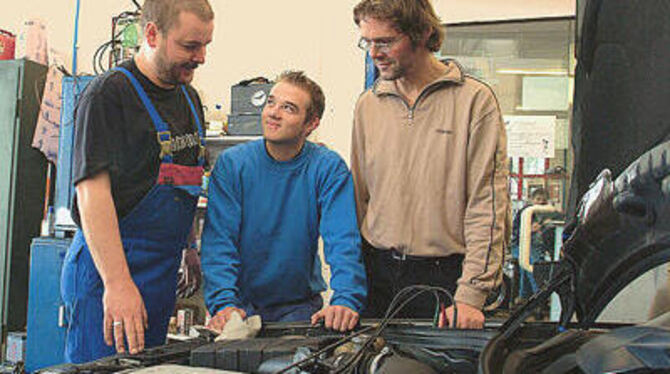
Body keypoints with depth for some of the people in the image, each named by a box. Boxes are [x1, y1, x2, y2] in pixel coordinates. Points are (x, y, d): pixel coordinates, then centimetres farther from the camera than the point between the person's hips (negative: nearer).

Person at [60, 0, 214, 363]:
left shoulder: (190, 99, 14)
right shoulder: (108, 94, -12)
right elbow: (93, 191, -20)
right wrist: (117, 283, -27)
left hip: (163, 270, 8)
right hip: (109, 266, -8)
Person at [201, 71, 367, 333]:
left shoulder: (329, 168, -5)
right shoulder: (231, 164, -4)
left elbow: (343, 240, -14)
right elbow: (219, 240, -10)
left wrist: (346, 300, -31)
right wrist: (224, 303, -25)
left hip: (300, 305, 0)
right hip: (242, 303, 0)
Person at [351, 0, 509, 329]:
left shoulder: (475, 100, -6)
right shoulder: (368, 104, 8)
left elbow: (488, 204, -10)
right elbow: (357, 197, 13)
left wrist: (471, 294, -16)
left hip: (443, 274, -4)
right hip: (376, 273, 4)